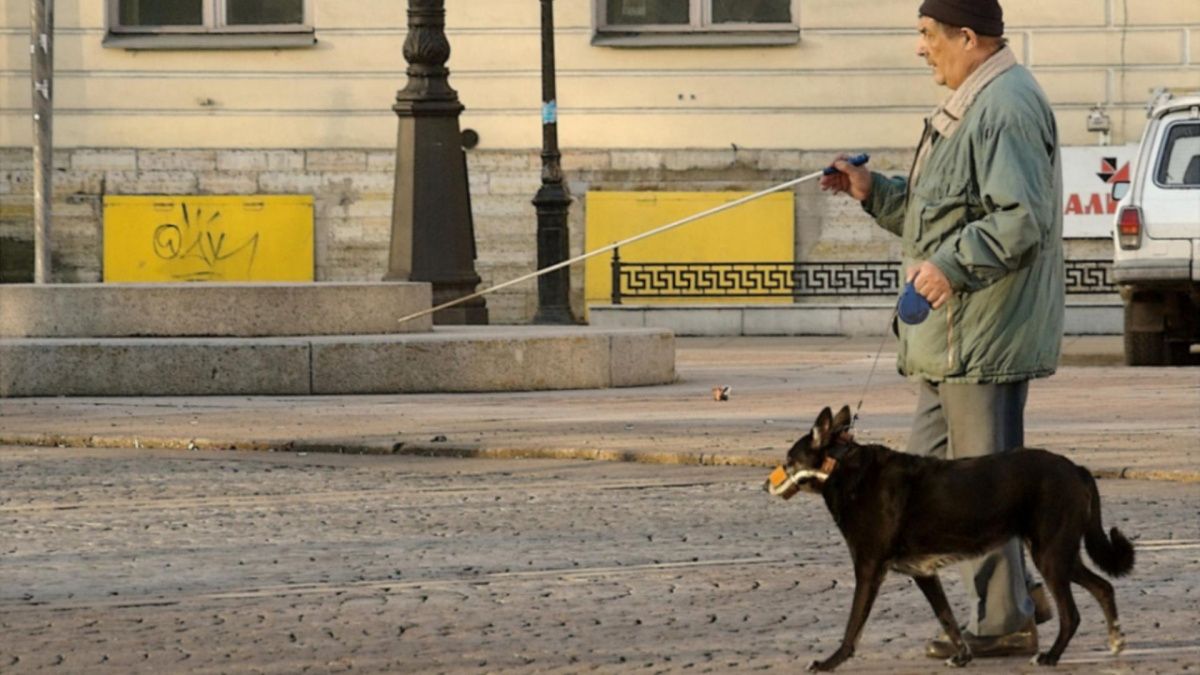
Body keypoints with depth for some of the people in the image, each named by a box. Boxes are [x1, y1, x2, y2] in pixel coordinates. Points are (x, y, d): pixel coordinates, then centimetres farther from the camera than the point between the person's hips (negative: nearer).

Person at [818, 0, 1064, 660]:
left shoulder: (1007, 108, -17)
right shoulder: (970, 105, 18)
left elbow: (1022, 217, -26)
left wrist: (949, 265, -25)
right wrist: (873, 192, 17)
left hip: (985, 334, -11)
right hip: (953, 335, 11)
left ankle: (1003, 620, 1)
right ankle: (1015, 594, 18)